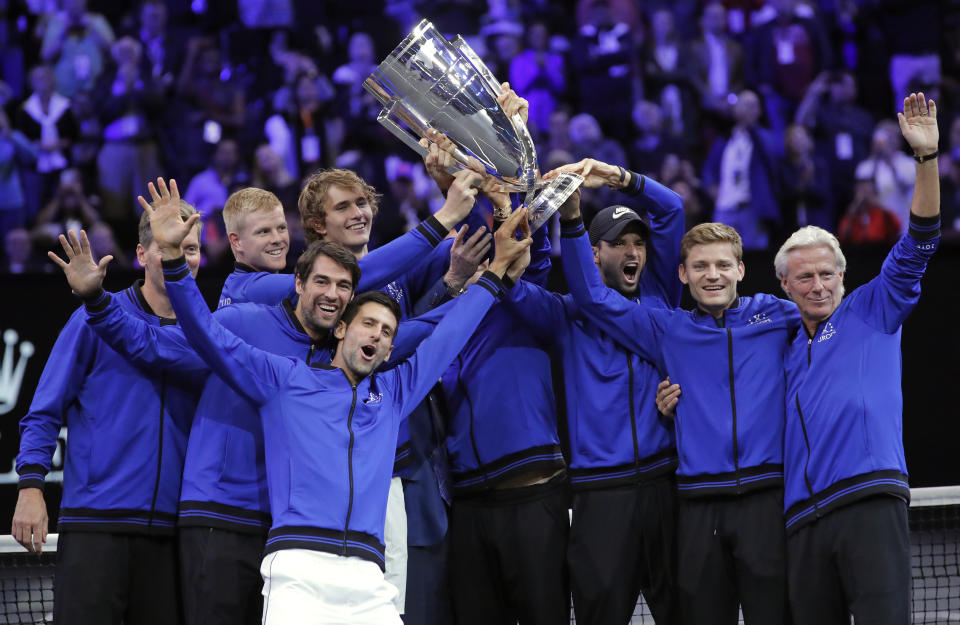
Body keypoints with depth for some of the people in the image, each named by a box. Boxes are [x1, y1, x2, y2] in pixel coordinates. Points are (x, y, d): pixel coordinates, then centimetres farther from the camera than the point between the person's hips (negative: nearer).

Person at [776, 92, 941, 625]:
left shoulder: (870, 313, 14)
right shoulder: (787, 351, 26)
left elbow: (917, 244, 4)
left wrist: (926, 157, -8)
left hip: (870, 502, -5)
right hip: (804, 517, 5)